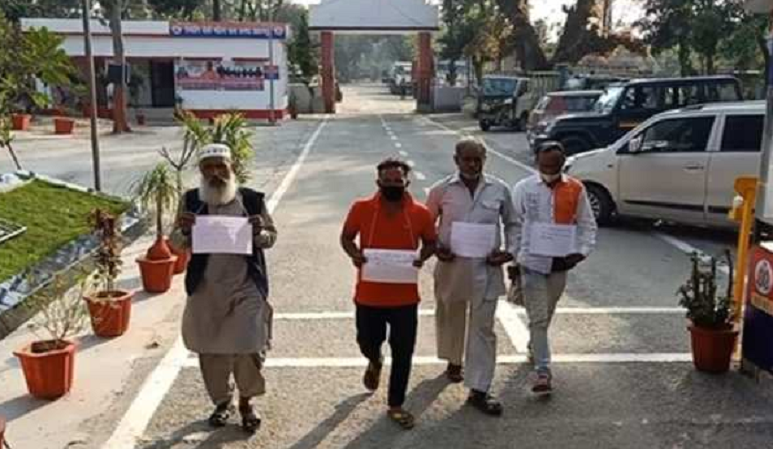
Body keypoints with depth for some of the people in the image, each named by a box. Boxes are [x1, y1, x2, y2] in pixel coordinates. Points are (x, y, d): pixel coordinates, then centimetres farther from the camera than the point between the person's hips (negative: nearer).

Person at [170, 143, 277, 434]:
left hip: (246, 288, -1)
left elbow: (272, 237, 5)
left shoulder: (252, 199, -4)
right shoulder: (191, 200, -1)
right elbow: (176, 243, 5)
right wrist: (184, 231, -18)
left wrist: (259, 233, -18)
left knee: (249, 348, -2)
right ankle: (222, 401, 34)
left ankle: (245, 402, 23)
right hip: (206, 289, 2)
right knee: (210, 349, 12)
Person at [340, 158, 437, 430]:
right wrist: (354, 254, -16)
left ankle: (396, 406, 24)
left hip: (405, 297, 0)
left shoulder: (420, 213, -7)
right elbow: (346, 237, 5)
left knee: (402, 353, 5)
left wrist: (422, 257, -13)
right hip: (369, 295, 1)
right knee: (367, 342, 17)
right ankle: (375, 362, 55)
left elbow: (430, 242, 8)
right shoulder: (361, 209, -8)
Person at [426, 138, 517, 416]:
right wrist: (436, 247, -8)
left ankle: (479, 390, 5)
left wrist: (509, 250, -2)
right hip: (451, 265, 1)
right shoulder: (442, 190, -2)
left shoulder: (499, 190, 0)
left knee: (483, 328, -1)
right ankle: (454, 362, 46)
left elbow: (511, 223, 12)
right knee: (450, 318, 18)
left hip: (486, 268, 0)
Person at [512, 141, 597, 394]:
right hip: (531, 262, -3)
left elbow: (587, 225, 5)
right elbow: (515, 225, 1)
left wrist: (581, 252, -10)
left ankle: (533, 346, 46)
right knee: (538, 318, -6)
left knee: (546, 315, 20)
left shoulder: (576, 190, -1)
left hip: (560, 263, 3)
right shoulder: (524, 189, -5)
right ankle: (542, 371, -2)